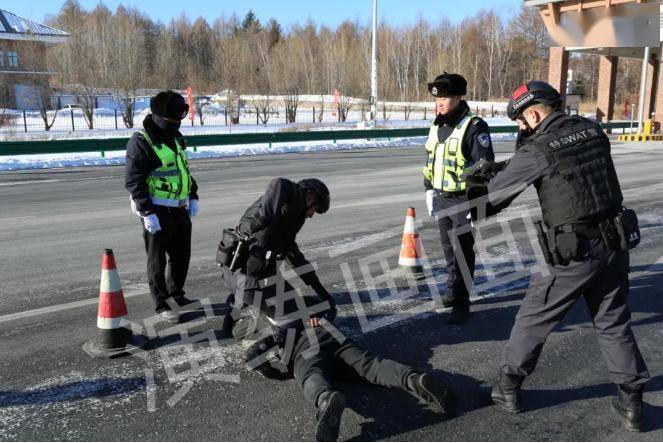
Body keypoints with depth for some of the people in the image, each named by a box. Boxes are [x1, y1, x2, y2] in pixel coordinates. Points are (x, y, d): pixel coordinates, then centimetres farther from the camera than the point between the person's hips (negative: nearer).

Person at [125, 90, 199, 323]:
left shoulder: (176, 138, 13)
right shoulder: (141, 142, -13)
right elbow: (133, 181, -16)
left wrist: (193, 197, 15)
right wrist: (147, 213, -20)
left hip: (180, 208, 8)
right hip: (157, 211, -8)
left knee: (182, 255, 16)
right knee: (157, 259, 4)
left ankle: (176, 294, 34)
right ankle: (161, 304, 15)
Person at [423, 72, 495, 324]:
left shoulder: (474, 126, -15)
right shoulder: (437, 126, 9)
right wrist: (429, 191, 15)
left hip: (463, 200, -7)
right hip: (442, 199, 7)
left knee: (462, 250, -2)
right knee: (448, 248, 17)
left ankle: (461, 302, 6)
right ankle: (453, 292, 31)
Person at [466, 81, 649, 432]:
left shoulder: (537, 150, -13)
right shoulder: (592, 130, 4)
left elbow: (495, 193, -3)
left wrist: (468, 209, 14)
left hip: (573, 254, -6)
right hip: (615, 245, 6)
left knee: (532, 320, 11)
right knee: (614, 324, 19)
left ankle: (507, 388, 23)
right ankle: (631, 403, 23)